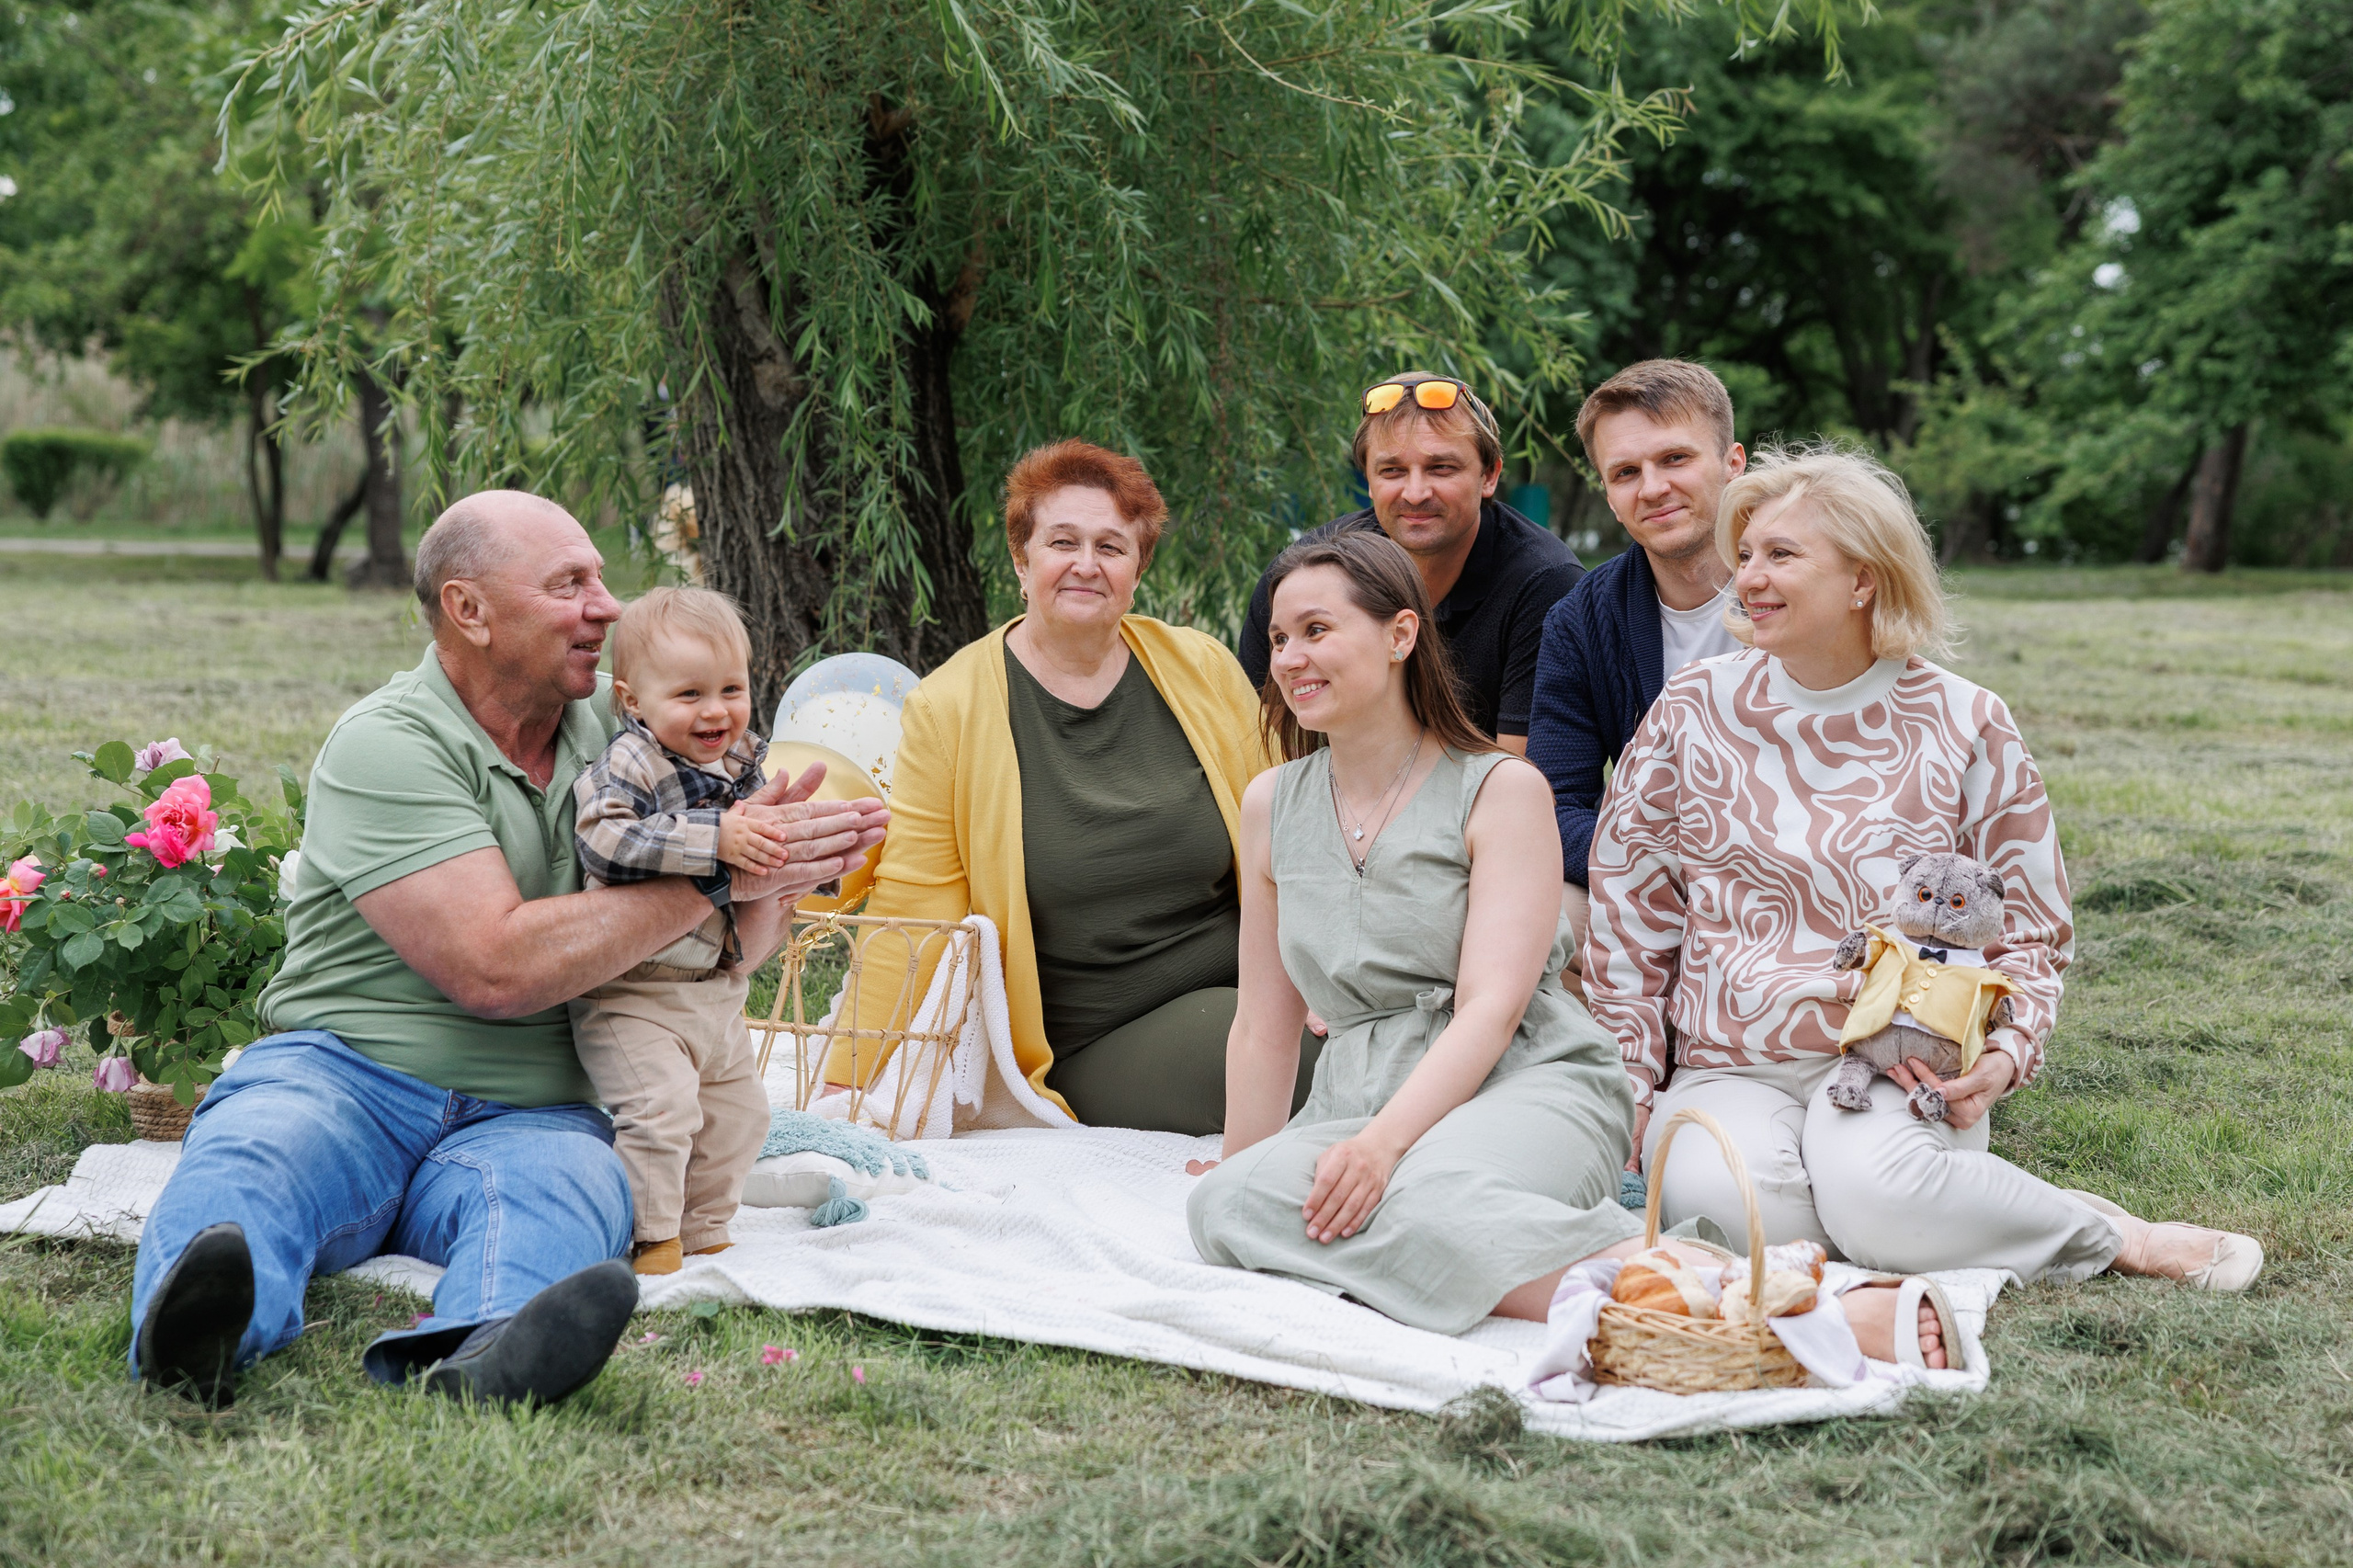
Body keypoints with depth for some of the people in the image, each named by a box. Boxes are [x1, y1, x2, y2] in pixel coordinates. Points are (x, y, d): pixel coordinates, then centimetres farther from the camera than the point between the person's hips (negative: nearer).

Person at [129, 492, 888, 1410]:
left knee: (560, 1187, -32)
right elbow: (496, 966, -17)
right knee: (248, 1159, -34)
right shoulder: (385, 747, -6)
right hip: (346, 1072, -3)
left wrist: (760, 885, -7)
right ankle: (198, 1333, -65)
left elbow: (735, 946, 19)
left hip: (529, 1115, 3)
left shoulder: (612, 740, 15)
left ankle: (477, 1355, -64)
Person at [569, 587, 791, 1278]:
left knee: (738, 1112, 14)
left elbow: (778, 843, 24)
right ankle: (650, 1239, -3)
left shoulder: (747, 762, 7)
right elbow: (605, 841, -34)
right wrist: (716, 839, -37)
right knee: (661, 1107, -18)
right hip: (633, 993, -8)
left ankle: (704, 1231, 29)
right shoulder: (625, 768, -17)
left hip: (720, 989, 8)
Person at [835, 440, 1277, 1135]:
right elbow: (914, 911, 1)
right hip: (1096, 1047, -3)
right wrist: (850, 1093, -2)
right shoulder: (949, 708, 0)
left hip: (1242, 995, 4)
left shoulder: (1204, 670, 8)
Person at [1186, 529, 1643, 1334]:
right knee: (1222, 1202, -32)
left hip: (1525, 1086, -5)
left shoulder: (1502, 789, 1)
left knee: (1421, 1197, -41)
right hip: (1357, 1102, 5)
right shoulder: (1272, 806, 17)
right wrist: (1240, 1174, 18)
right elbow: (1264, 1025, 21)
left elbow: (1491, 1009, -10)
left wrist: (1382, 1143, -25)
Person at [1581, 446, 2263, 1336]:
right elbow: (1627, 921, 12)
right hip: (1728, 1069, 2)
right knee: (1714, 1194, -33)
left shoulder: (1964, 726, 3)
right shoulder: (1692, 714, 6)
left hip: (1903, 1065, -2)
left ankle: (2109, 1238, -11)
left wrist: (2002, 1057, -9)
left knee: (1869, 1183, -36)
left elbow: (2030, 932, 10)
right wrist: (1631, 1088, 6)